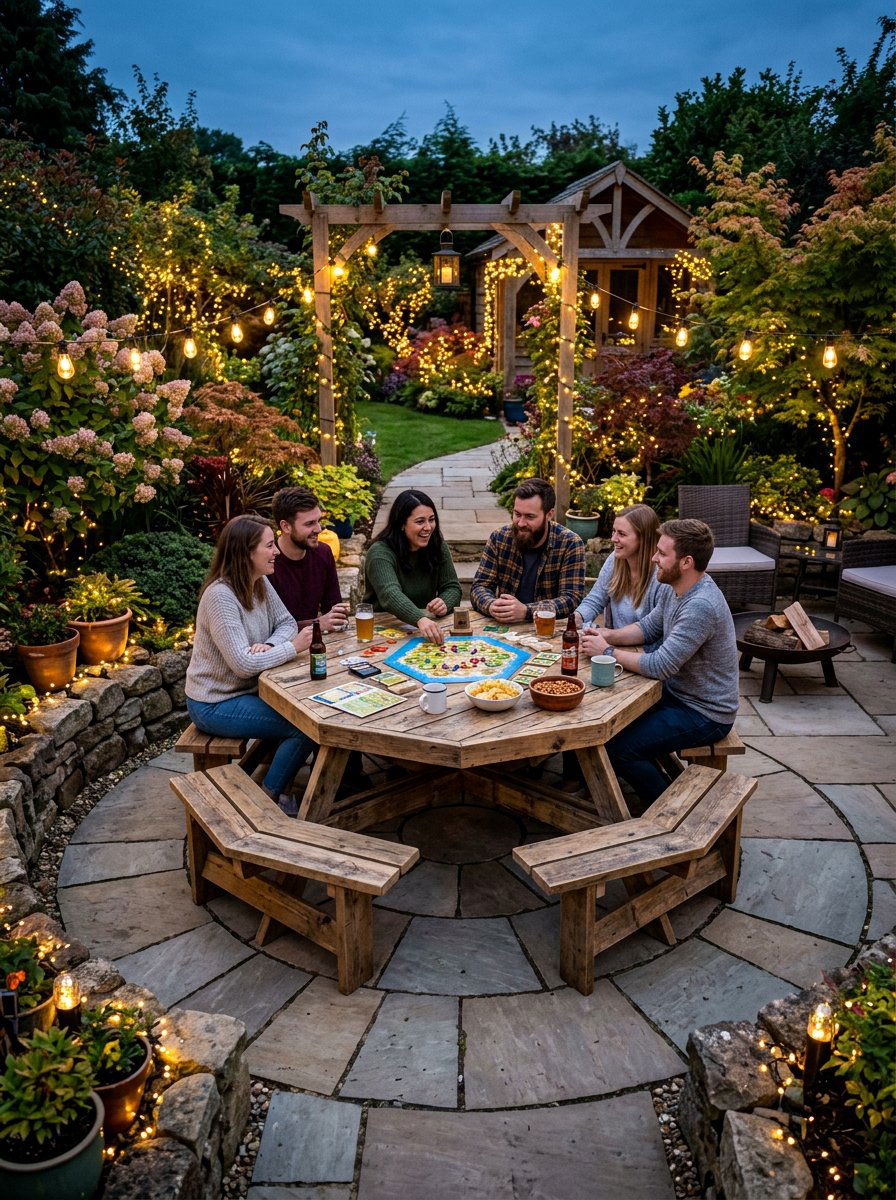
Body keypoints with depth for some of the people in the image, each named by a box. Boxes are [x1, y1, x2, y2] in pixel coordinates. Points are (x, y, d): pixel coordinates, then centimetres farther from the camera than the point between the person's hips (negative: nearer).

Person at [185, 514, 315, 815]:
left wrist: (270, 645, -18)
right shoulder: (220, 596, -26)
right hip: (215, 705, -8)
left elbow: (286, 623, 3)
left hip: (246, 689, 8)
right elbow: (244, 664, -30)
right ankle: (269, 798, 5)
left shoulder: (261, 583, 0)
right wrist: (292, 647, -22)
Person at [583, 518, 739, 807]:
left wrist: (608, 651, -18)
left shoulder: (701, 606, -30)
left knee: (618, 746, -17)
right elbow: (648, 627, 14)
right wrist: (609, 635, -5)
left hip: (705, 714, -10)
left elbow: (659, 666, -30)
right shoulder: (676, 589, 1)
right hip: (677, 693, 10)